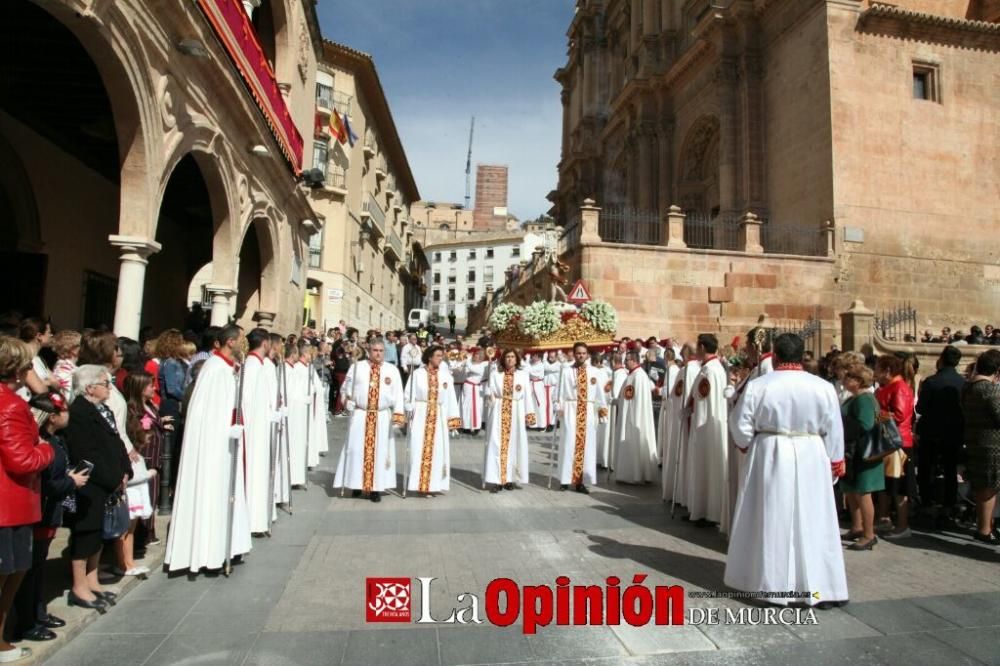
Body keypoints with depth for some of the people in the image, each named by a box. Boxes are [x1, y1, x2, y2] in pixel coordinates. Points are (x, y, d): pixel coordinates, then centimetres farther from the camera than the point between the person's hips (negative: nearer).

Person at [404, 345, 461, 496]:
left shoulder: (445, 375, 5)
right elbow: (409, 394, -1)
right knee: (420, 449, -2)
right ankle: (420, 484, 4)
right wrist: (410, 411, -11)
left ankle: (433, 484, 15)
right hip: (420, 415, -3)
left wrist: (452, 419, 3)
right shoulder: (417, 373, -2)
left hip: (439, 417, 3)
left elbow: (450, 397, 5)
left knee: (437, 450, 6)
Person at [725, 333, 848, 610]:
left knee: (771, 521, 10)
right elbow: (833, 432, 0)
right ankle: (822, 588, 14)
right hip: (811, 460, 1)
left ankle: (772, 583, 21)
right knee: (814, 524, 10)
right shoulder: (823, 387, -5)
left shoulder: (757, 385, -9)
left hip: (770, 457, -1)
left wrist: (747, 447, 13)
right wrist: (835, 465, 11)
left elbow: (741, 426, -6)